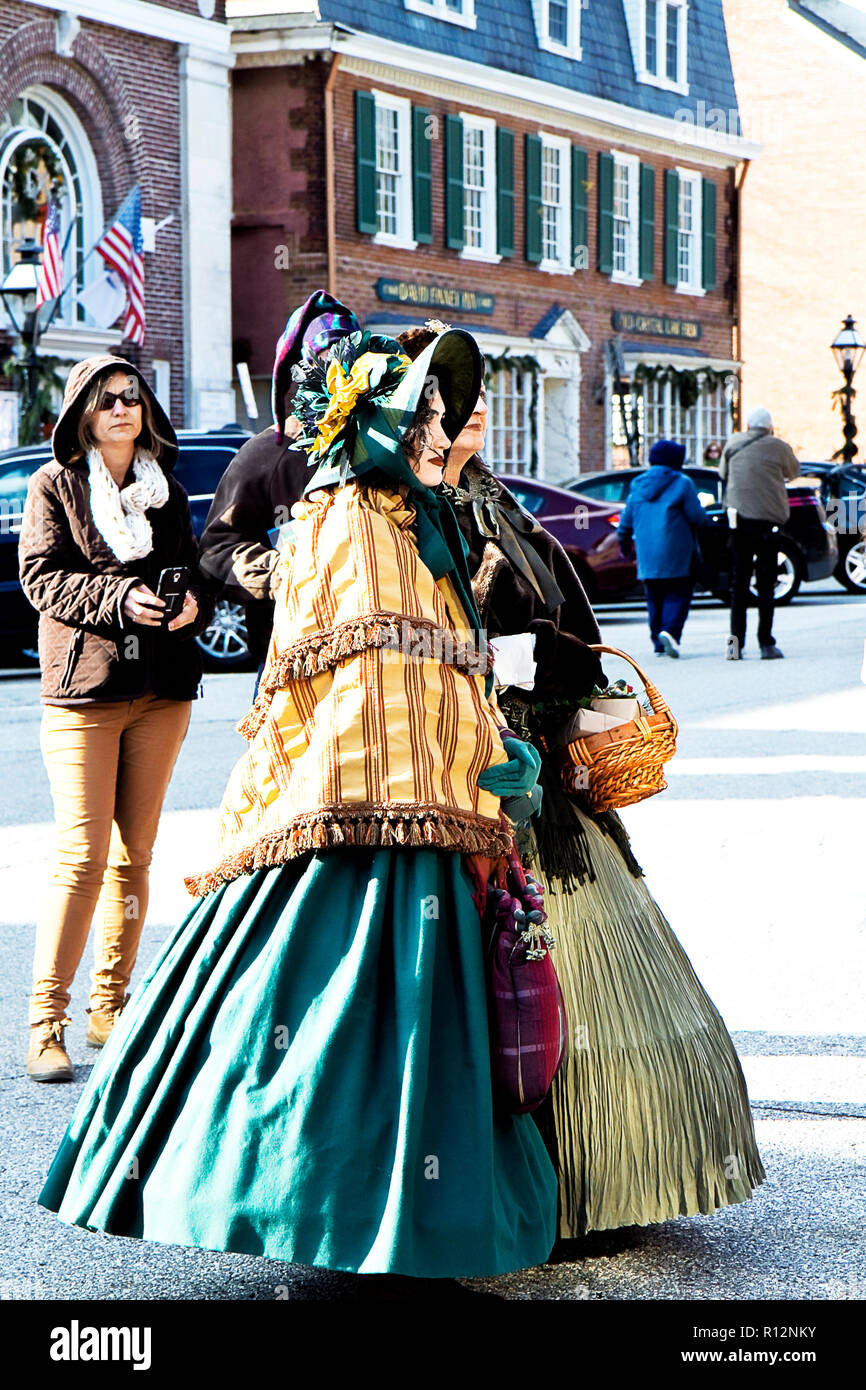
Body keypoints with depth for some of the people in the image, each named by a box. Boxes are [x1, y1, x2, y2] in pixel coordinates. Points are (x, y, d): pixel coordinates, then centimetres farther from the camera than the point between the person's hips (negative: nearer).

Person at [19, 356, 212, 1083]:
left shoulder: (168, 492, 15)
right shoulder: (55, 484, 3)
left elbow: (196, 574, 16)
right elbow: (41, 575, -4)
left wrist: (192, 605, -8)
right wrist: (119, 599, -18)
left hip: (161, 693, 4)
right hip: (83, 693, -4)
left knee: (134, 855, 8)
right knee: (84, 855, -11)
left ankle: (110, 1008, 18)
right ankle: (46, 1022, -4)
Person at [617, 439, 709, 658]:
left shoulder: (638, 485, 11)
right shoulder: (682, 484, -4)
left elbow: (626, 519, 15)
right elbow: (696, 517, -6)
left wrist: (624, 542, 30)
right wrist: (704, 521, 16)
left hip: (647, 555, 5)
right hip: (675, 554, -4)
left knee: (654, 598, 10)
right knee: (678, 594, -2)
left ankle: (659, 642, 6)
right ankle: (670, 631, -23)